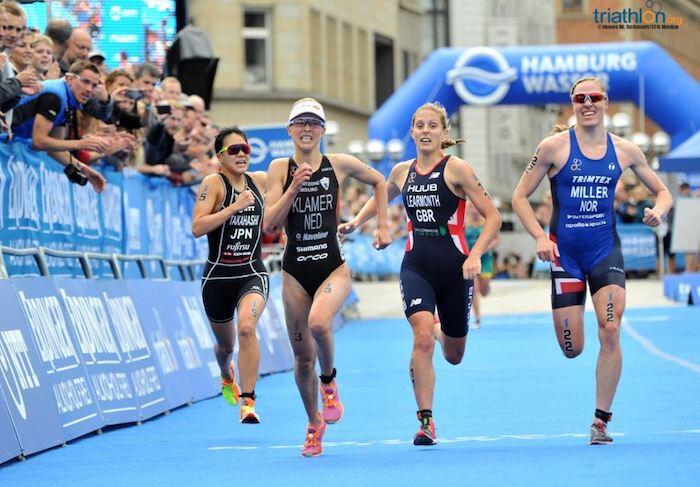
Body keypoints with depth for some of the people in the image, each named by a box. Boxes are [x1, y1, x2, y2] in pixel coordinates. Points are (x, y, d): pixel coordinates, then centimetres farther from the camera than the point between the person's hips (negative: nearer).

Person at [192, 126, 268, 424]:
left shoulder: (259, 181, 4)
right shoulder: (213, 183, -9)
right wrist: (235, 207, -26)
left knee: (246, 327, -28)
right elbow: (197, 228, -21)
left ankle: (248, 401, -24)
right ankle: (227, 378, 54)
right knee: (225, 344, 18)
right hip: (218, 276, -1)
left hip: (252, 273, 1)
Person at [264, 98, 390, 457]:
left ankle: (329, 382, -2)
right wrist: (295, 187, -17)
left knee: (319, 322, -32)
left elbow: (379, 181, 18)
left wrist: (382, 225, 12)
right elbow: (270, 224, -9)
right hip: (295, 271, 2)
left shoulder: (340, 165, 0)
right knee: (303, 357, 6)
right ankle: (314, 423, 28)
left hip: (333, 267, -1)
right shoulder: (280, 169, -1)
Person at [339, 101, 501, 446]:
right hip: (416, 266, 1)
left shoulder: (456, 169, -7)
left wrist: (475, 256, -19)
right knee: (422, 339, -23)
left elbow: (492, 217, -8)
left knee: (454, 356, 13)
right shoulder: (402, 172, 7)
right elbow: (381, 197, 30)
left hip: (454, 268, -1)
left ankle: (442, 332, 51)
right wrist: (357, 221, 14)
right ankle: (426, 421, -17)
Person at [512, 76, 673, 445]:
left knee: (610, 334, -16)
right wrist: (540, 237, -15)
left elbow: (662, 192, 13)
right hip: (566, 253, -1)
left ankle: (601, 421, -5)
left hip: (606, 251, 1)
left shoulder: (625, 151, 2)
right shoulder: (554, 147, -5)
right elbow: (520, 197, -1)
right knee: (572, 349, 0)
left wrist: (659, 211, -11)